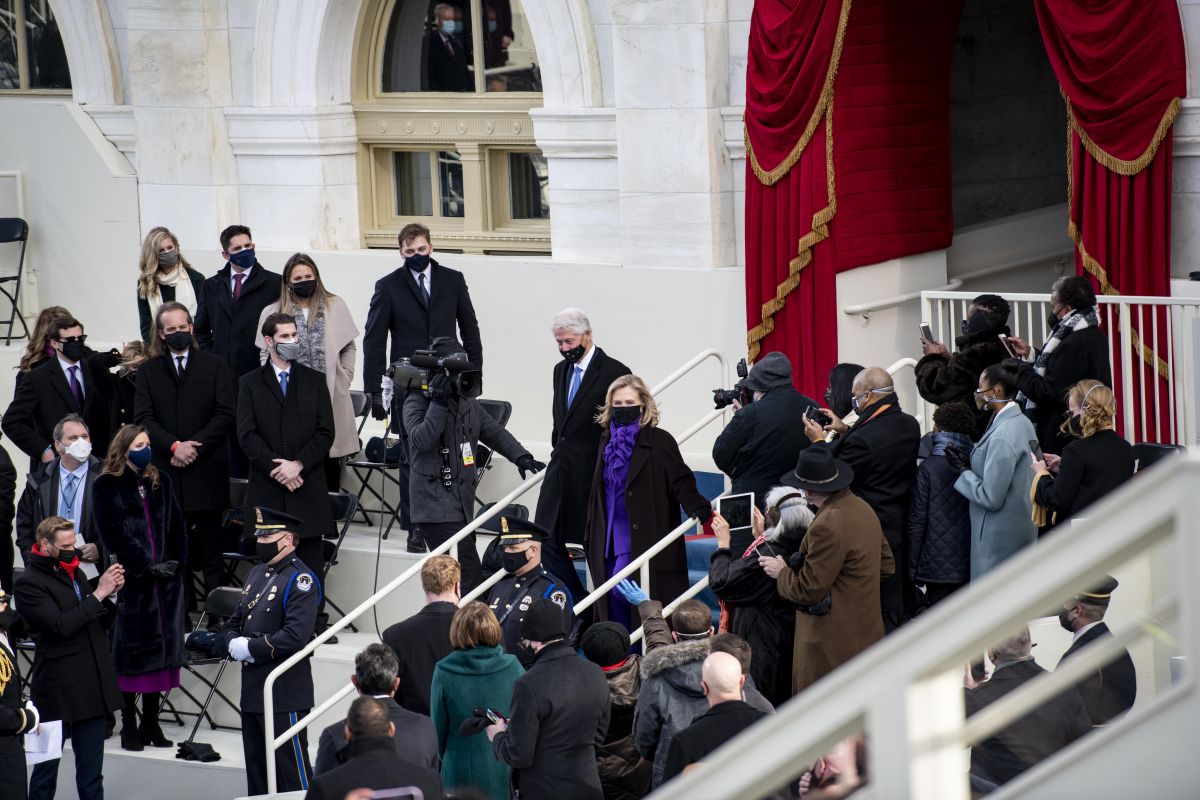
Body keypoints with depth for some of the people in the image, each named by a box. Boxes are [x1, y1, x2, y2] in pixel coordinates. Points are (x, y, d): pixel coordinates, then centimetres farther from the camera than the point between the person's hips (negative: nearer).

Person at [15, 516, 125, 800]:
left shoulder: (73, 572, 14)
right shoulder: (28, 584, -10)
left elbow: (100, 622, 19)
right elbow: (61, 625, -21)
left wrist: (112, 594, 1)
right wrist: (98, 593, -19)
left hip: (92, 686, 7)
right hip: (58, 689, -7)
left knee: (91, 771, 9)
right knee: (47, 768, 3)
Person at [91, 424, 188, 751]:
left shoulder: (160, 483, 14)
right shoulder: (105, 487, -1)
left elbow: (177, 526, 12)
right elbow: (114, 534, -8)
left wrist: (175, 562, -2)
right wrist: (147, 566, -12)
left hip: (166, 578, 5)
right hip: (130, 582, -4)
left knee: (162, 648, 4)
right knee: (131, 651, -3)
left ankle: (151, 723, 11)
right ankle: (129, 726, 2)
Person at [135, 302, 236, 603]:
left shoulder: (214, 366, 7)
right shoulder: (149, 371, 11)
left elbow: (224, 416, -1)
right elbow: (143, 418, 1)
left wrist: (194, 447, -11)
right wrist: (174, 446, -13)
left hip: (206, 473, -1)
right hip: (165, 473, 1)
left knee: (211, 549, 1)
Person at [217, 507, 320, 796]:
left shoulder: (300, 580, -12)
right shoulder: (256, 573, 15)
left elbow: (295, 637, -24)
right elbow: (233, 623, 20)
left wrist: (250, 648, -16)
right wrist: (234, 643, -3)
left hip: (285, 695, -9)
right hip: (252, 691, 9)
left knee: (291, 773, -5)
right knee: (257, 770, 14)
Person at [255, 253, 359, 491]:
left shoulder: (335, 306, 7)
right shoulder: (273, 313, 5)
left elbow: (349, 347, 13)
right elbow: (266, 355, 9)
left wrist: (344, 378, 4)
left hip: (330, 397, 1)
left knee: (330, 464, 4)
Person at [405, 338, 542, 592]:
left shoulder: (467, 402, 18)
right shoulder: (417, 401, -4)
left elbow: (494, 432, 21)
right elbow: (421, 440, -19)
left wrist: (520, 457, 7)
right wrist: (439, 401, -21)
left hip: (463, 503, 8)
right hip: (436, 508, -8)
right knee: (470, 580, -18)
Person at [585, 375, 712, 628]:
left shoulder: (659, 441, -8)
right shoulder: (608, 440, 11)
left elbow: (680, 481, -15)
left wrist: (699, 509, -33)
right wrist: (591, 535, 20)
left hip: (642, 538, -6)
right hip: (610, 538, 6)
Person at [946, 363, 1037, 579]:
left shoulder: (1002, 437, -22)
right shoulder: (1022, 423, 7)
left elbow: (991, 497, -21)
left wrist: (964, 472, -8)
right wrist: (970, 462, 6)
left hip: (999, 536, -10)